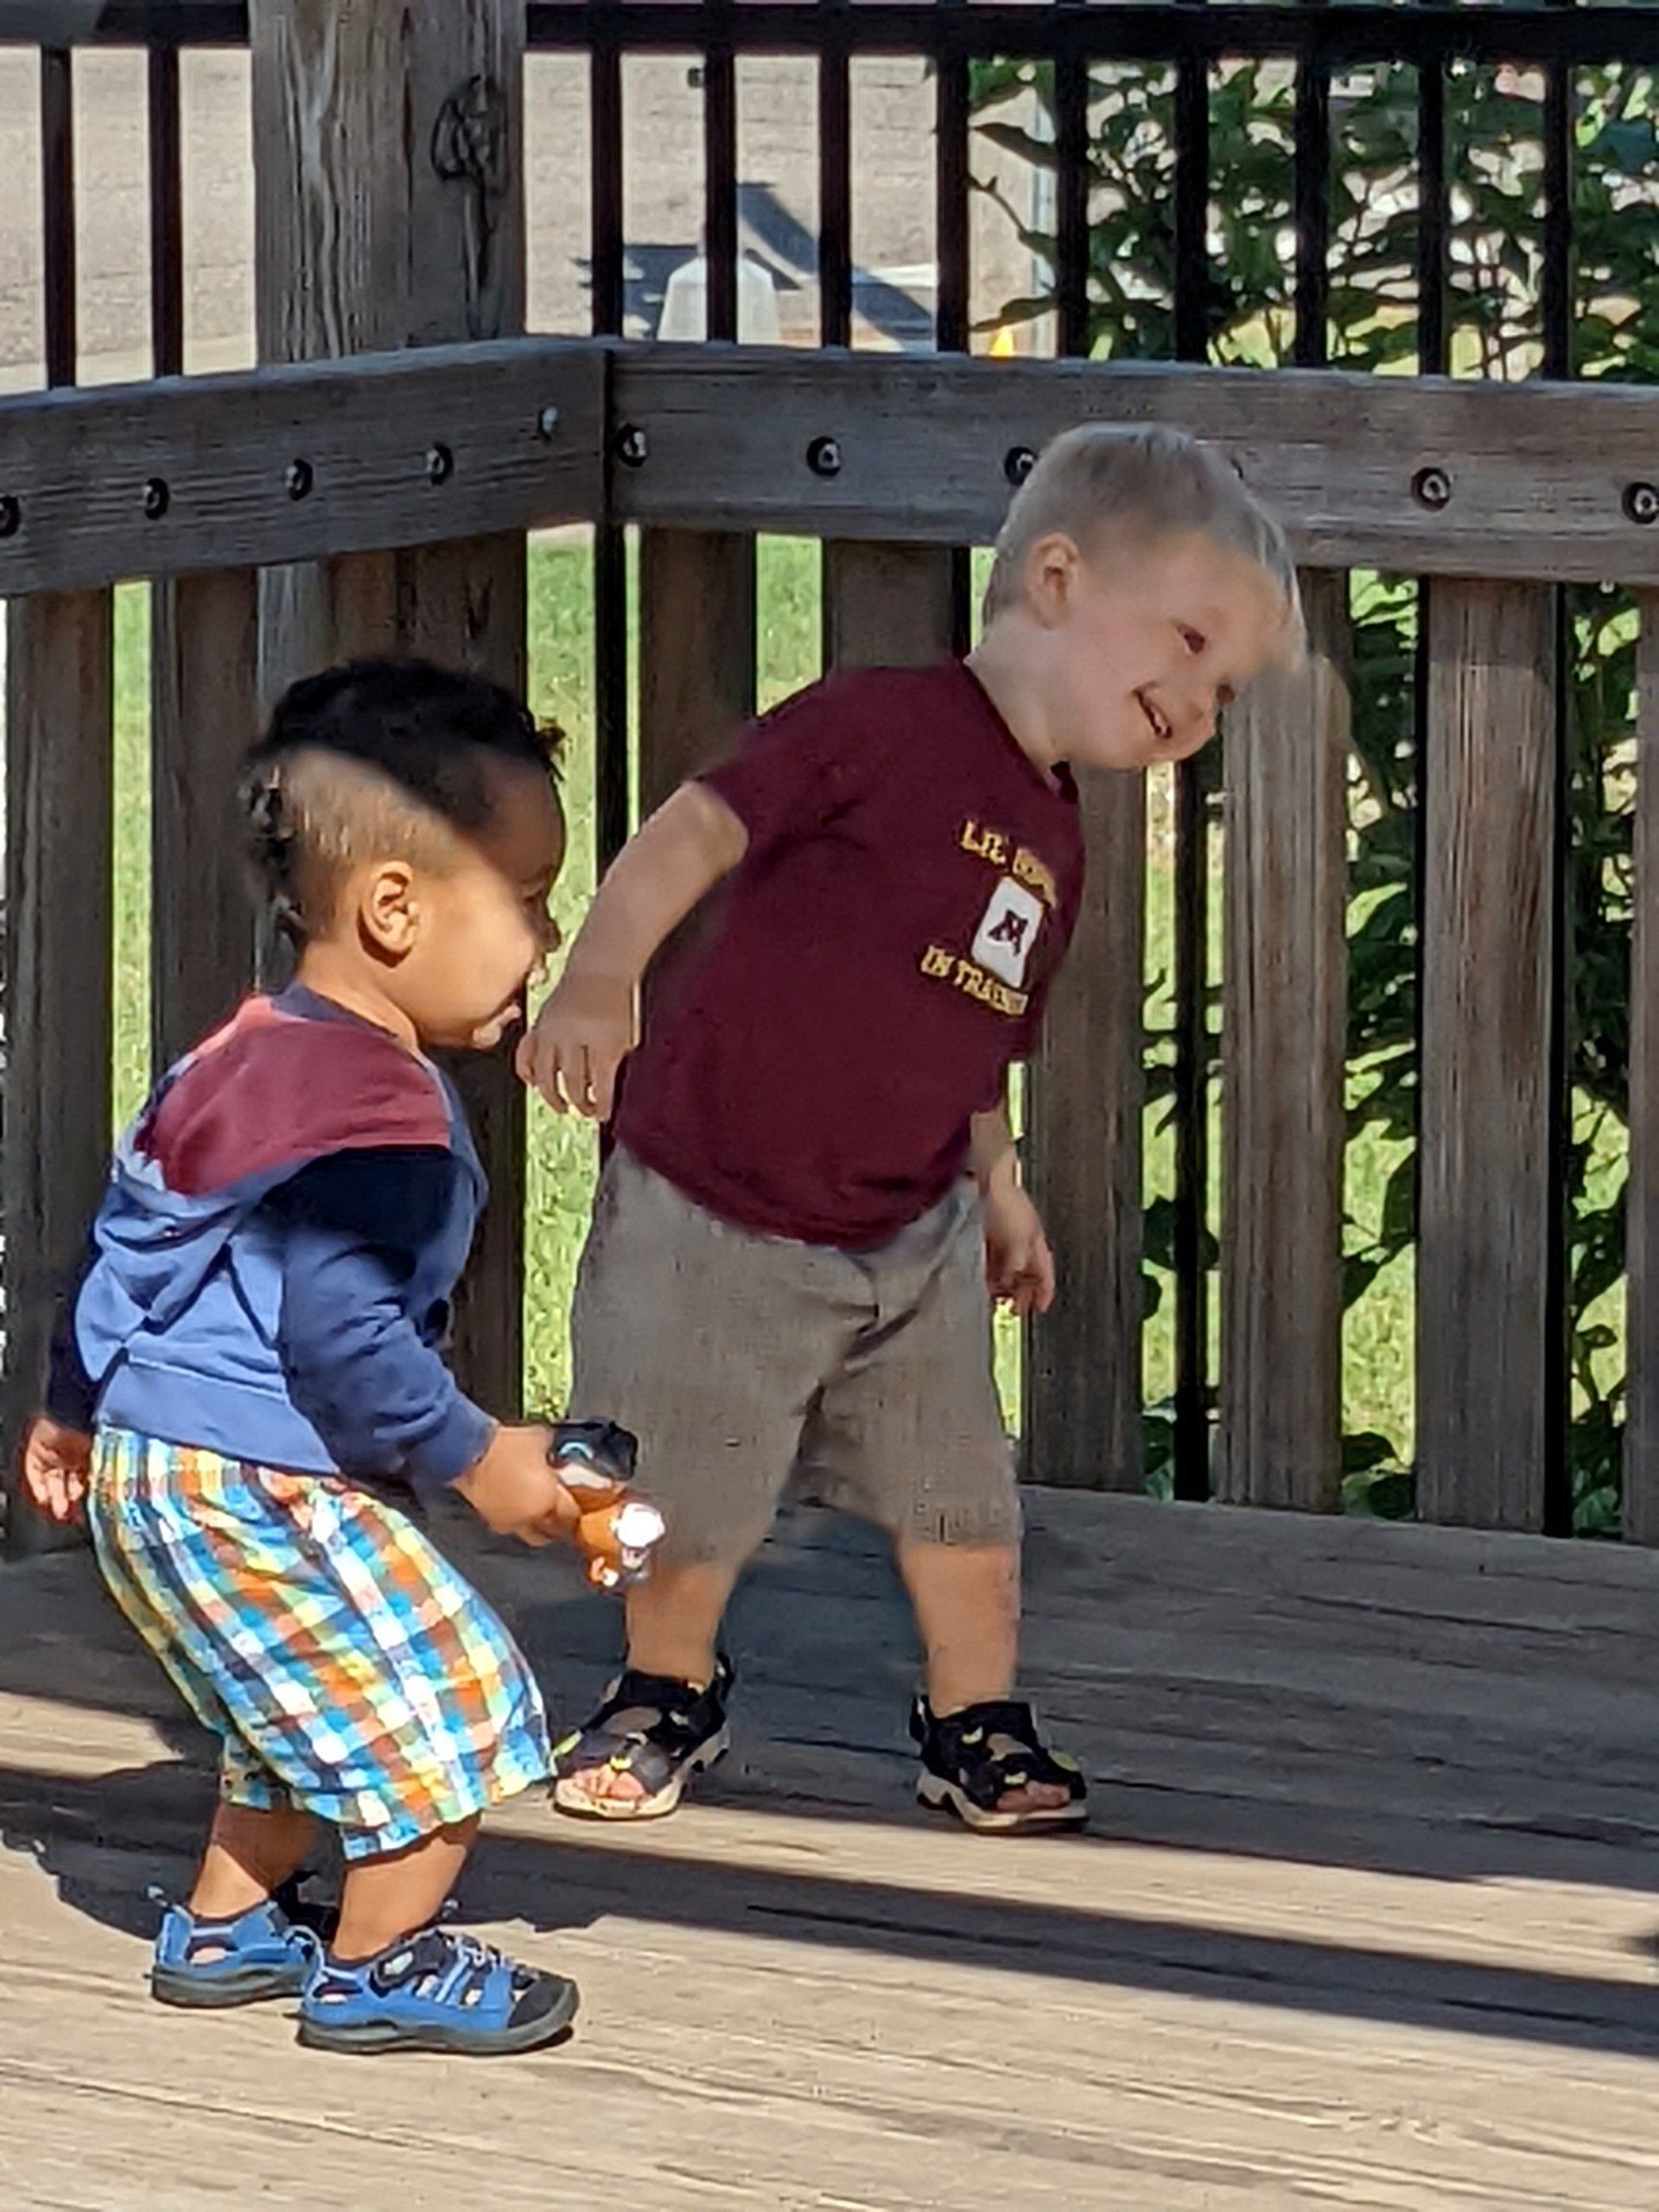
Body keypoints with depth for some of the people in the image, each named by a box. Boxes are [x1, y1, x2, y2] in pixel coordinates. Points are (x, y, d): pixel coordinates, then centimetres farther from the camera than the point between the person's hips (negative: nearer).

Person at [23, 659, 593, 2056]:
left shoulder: (250, 1055, 12)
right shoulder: (376, 1115, -22)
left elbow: (130, 1235, 21)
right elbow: (342, 1334, -27)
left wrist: (76, 1409, 32)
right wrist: (479, 1463, -17)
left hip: (158, 1464, 11)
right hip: (257, 1488, -11)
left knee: (312, 1718, 25)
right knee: (449, 1703, -3)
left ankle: (222, 1931, 33)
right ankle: (385, 1968, 5)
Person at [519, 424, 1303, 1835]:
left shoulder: (1055, 849, 10)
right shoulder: (884, 727, -16)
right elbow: (696, 831, -23)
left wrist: (995, 1182, 14)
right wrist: (599, 978, -35)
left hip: (910, 1240, 7)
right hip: (712, 1224, -7)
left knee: (963, 1506, 5)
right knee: (688, 1515, 6)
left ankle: (976, 1724, 24)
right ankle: (670, 1693, 31)